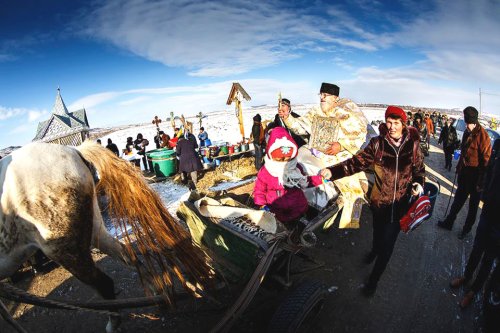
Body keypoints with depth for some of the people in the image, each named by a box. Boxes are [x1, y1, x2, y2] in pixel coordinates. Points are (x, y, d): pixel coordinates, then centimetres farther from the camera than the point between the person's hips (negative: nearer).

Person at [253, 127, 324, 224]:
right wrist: (262, 205, -14)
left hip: (298, 207, 3)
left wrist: (320, 179, 14)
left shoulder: (296, 169, 4)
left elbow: (305, 181, 23)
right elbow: (259, 191, 2)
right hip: (277, 210, -3)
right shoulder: (264, 172, -6)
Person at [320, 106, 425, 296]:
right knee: (378, 231, 24)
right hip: (379, 200, 0)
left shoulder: (412, 145, -6)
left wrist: (418, 183, -14)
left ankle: (374, 278, 26)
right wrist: (333, 171, -35)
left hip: (400, 202, 0)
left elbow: (419, 168, 8)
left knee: (388, 242, 5)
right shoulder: (377, 143, -10)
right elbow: (359, 161, -20)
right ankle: (375, 250, 60)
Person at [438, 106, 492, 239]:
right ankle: (448, 222, 30)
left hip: (475, 175, -7)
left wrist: (481, 182, -18)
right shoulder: (467, 132, 4)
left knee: (473, 204, 11)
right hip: (464, 172, 7)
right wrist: (459, 167, 18)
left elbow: (486, 160, -19)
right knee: (458, 199, 18)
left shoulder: (483, 136, -20)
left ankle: (467, 229, 26)